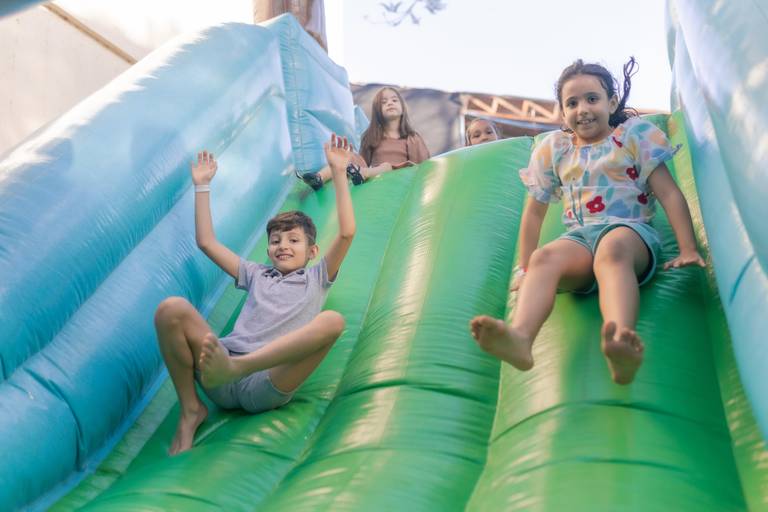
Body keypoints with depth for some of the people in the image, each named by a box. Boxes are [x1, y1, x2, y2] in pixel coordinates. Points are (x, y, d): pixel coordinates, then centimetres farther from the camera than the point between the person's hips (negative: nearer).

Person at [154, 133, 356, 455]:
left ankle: (231, 367, -45)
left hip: (268, 385, -2)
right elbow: (206, 242, 31)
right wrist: (202, 186, 32)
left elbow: (346, 232, 13)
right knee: (172, 309, -23)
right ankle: (190, 409, -13)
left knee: (332, 321, -30)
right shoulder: (257, 275, 34)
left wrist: (339, 172, 10)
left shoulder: (316, 278, 26)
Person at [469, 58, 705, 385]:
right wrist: (524, 268, 19)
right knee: (545, 257, -34)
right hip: (580, 236, 3)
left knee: (611, 249, -41)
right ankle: (520, 336, -62)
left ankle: (621, 342, -68)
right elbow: (534, 212, 22)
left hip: (630, 230, -2)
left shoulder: (633, 134, 9)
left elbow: (670, 194, 5)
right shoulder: (553, 149, 16)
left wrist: (688, 250, -3)